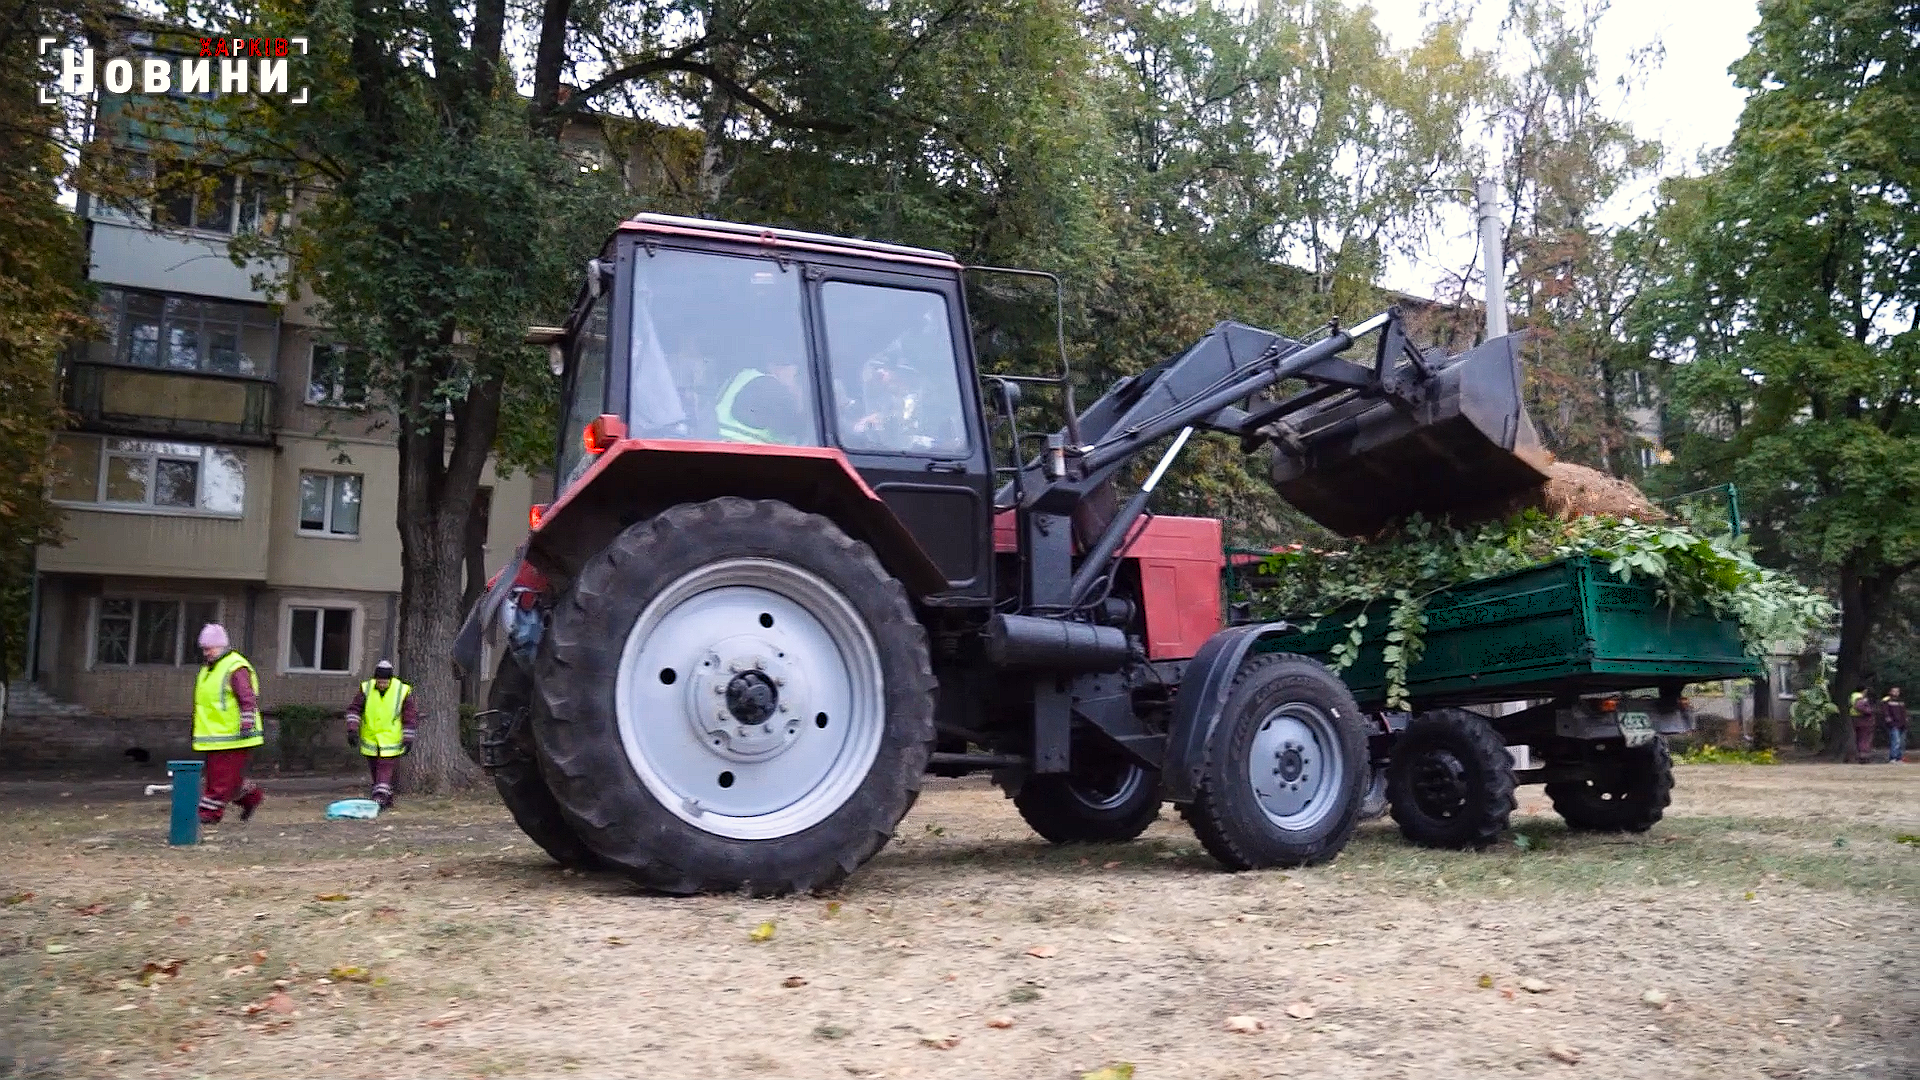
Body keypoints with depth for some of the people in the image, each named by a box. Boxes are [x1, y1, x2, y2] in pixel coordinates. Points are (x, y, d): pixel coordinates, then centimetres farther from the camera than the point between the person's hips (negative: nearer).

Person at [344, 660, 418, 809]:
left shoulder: (402, 691, -9)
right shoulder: (366, 689, -4)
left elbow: (410, 717, -3)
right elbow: (354, 709, -1)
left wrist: (408, 738, -4)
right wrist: (352, 728, -13)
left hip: (390, 740, -4)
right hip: (370, 739, 4)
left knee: (385, 770, -12)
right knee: (374, 771, 11)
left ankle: (380, 798, -14)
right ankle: (388, 800, 22)